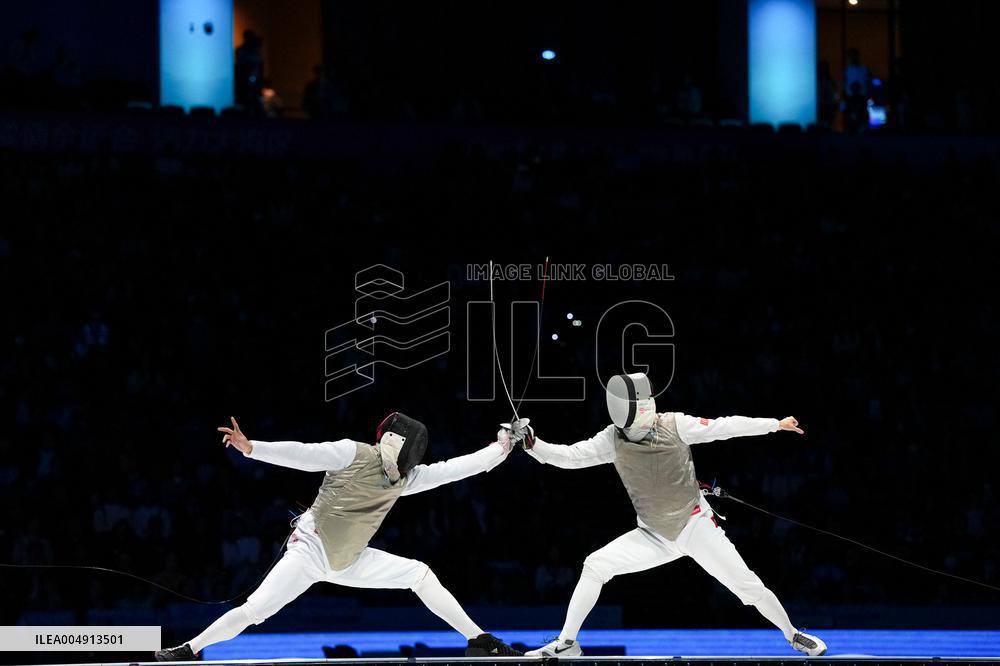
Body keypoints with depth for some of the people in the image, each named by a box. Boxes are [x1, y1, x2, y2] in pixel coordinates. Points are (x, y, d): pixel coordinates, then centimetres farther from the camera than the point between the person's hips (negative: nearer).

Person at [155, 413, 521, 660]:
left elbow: (450, 469, 7)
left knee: (421, 575, -2)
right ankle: (188, 651, -9)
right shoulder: (352, 453, -16)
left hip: (346, 561, 6)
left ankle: (479, 641, 2)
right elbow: (302, 454, -25)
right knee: (254, 612, -19)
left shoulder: (403, 477, 2)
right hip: (309, 552, -6)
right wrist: (250, 448, -36)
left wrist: (500, 448, 8)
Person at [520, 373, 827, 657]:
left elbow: (725, 427, -8)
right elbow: (569, 456, -16)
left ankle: (792, 635, 21)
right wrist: (532, 445, -33)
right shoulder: (614, 439, -10)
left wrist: (777, 424, -5)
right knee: (595, 567, -15)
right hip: (656, 536, 2)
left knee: (748, 586, -4)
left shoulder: (673, 425, -15)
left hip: (696, 527, -2)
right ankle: (566, 643, -8)